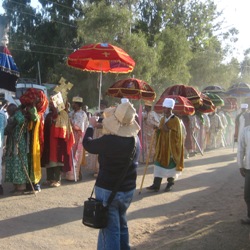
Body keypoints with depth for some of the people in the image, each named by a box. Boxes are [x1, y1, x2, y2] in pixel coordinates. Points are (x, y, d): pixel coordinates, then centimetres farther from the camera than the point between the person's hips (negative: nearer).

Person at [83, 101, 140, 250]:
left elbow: (87, 144, -6)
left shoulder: (108, 141, -23)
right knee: (121, 224, 24)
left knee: (110, 229, 2)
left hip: (108, 191, -6)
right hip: (128, 190, 7)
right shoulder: (135, 139, -4)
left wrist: (91, 126, 10)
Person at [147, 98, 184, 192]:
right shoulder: (162, 119, 10)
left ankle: (170, 183, 21)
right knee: (159, 164, 0)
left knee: (170, 164, 4)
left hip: (171, 147, -6)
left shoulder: (175, 120, -9)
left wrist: (168, 130, -21)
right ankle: (156, 185, -1)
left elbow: (177, 134, -11)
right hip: (162, 146, 6)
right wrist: (158, 130, -5)